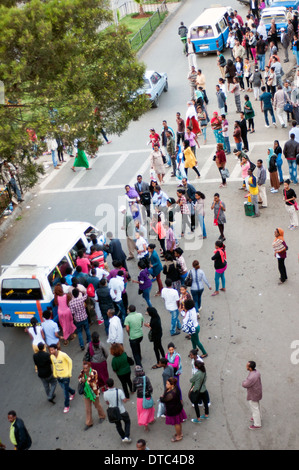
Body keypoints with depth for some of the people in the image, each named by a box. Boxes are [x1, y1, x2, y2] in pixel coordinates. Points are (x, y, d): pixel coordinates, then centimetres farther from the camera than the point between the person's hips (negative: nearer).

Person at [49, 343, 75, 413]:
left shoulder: (63, 355, -25)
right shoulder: (52, 357, -8)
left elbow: (70, 362, -12)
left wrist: (69, 372, -10)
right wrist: (55, 374, 8)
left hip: (65, 376, -6)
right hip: (58, 376, 6)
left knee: (65, 391, 0)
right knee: (64, 388, 24)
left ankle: (66, 406, 16)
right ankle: (73, 392, 54)